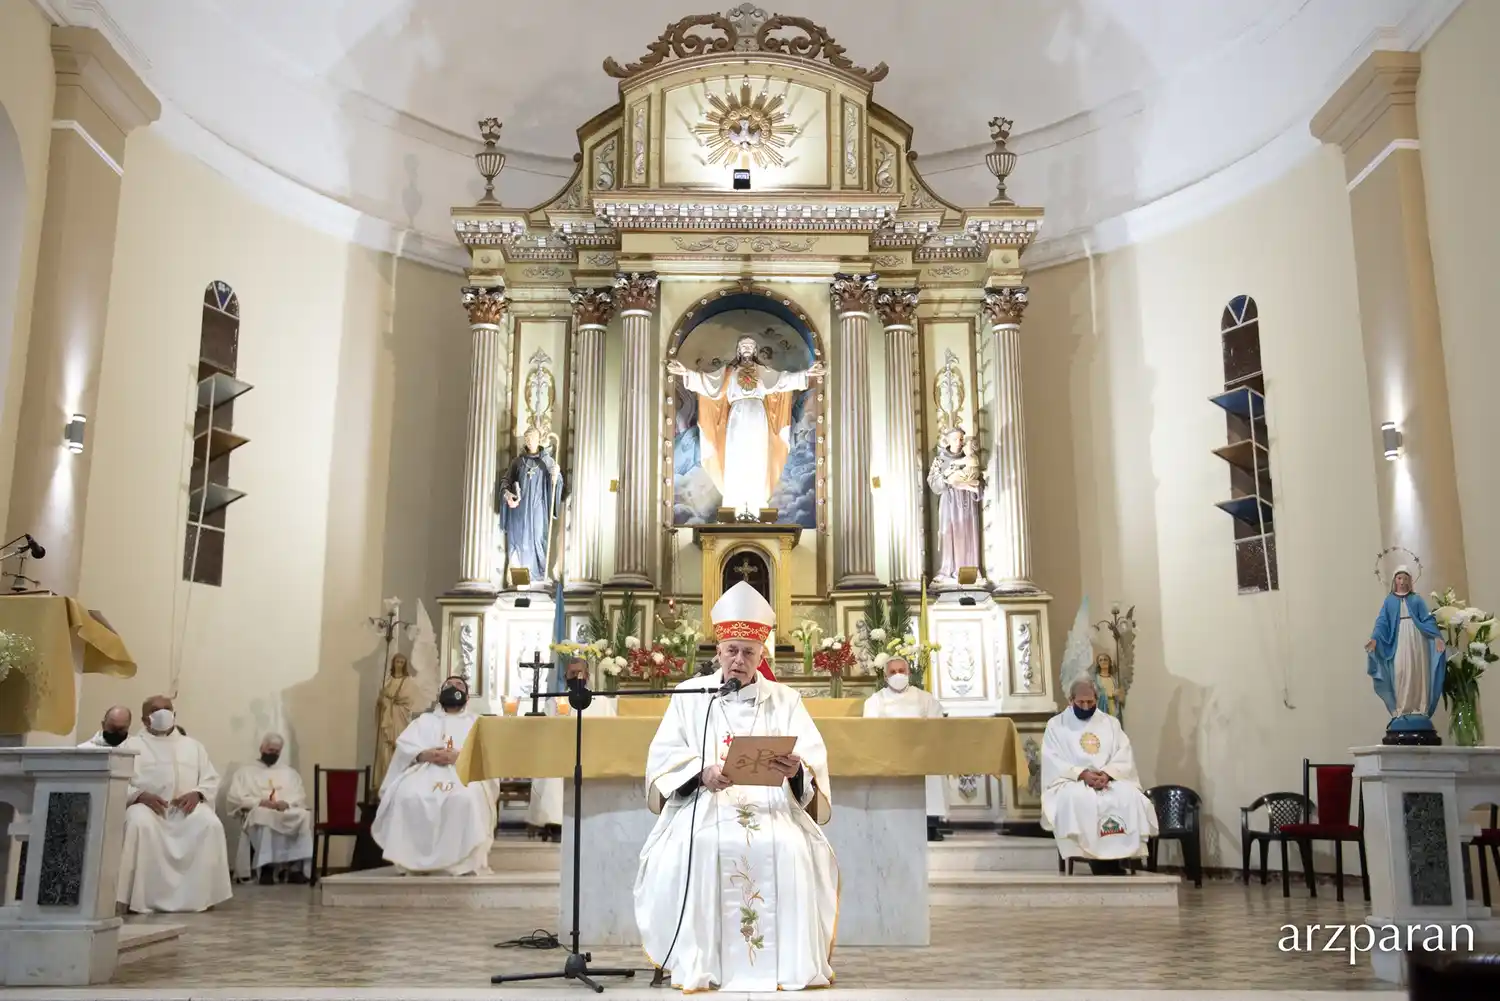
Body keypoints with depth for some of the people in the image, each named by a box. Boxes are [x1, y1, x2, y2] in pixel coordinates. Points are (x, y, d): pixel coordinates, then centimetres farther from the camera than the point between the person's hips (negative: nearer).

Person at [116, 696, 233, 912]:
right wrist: (141, 796, -18)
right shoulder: (131, 746, 16)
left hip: (185, 807, 2)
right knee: (141, 824, -38)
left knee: (210, 824, -31)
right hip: (145, 806, -2)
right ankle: (139, 898, -31)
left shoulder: (192, 745, 24)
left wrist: (197, 794, -8)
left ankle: (200, 894, -24)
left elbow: (211, 779, 15)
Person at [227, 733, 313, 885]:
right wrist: (260, 802, -12)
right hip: (257, 813, -2)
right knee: (265, 816, -41)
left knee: (304, 816, -33)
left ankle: (296, 866, -37)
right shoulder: (246, 772, 18)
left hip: (287, 811, 3)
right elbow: (235, 797, 3)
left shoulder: (289, 772, 26)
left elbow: (301, 797, 14)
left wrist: (287, 803, -10)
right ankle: (267, 866, -41)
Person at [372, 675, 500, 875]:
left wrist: (459, 756, -13)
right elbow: (403, 745, 13)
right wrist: (424, 754, -10)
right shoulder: (424, 720, 32)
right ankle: (413, 859, -28)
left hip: (464, 772, -2)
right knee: (408, 796, -35)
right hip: (425, 770, 2)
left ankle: (462, 861, -36)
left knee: (465, 798, -39)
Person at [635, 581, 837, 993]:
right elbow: (663, 757, 0)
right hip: (701, 803, 0)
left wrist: (796, 769, -24)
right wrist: (702, 773, -21)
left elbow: (815, 762, 1)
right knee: (692, 848, -32)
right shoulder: (689, 695, 11)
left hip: (770, 803, 0)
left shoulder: (786, 700, 12)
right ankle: (696, 962, -23)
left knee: (790, 848, -30)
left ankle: (788, 964, -20)